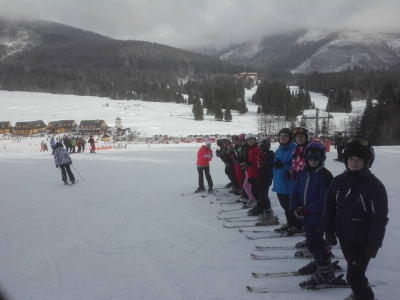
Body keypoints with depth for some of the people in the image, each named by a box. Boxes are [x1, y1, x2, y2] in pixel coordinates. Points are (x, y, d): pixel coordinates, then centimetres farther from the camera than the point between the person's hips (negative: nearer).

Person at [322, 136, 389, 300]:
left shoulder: (374, 185, -17)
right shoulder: (339, 181, -2)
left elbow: (380, 218, -16)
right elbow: (329, 206, 5)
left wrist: (374, 243, -17)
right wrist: (328, 230, 3)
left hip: (362, 240, -5)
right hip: (344, 236, 6)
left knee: (353, 276, -4)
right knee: (355, 273, 24)